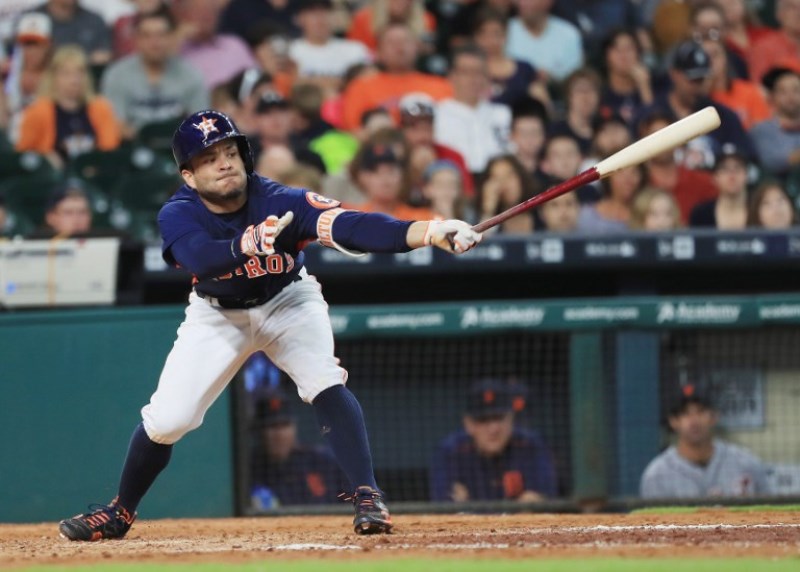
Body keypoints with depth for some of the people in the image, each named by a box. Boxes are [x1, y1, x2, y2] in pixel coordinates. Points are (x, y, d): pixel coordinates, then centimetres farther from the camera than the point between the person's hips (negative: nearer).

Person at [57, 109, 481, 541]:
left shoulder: (280, 202, -30)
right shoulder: (178, 215, -26)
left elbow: (351, 227, -44)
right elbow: (201, 257, -48)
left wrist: (428, 231, -60)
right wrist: (248, 244, -69)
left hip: (287, 301, -1)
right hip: (217, 313, 1)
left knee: (324, 381, -27)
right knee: (166, 420, -3)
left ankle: (368, 498, -24)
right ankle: (120, 513, 20)